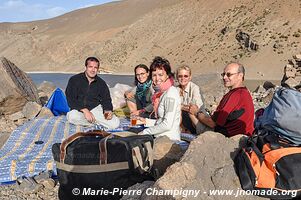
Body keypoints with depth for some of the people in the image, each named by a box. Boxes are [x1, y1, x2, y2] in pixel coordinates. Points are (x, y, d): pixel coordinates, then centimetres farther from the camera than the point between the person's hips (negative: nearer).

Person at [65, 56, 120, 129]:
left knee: (115, 123, -22)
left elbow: (106, 100, 6)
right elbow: (71, 99, -10)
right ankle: (97, 121, -15)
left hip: (96, 109, 1)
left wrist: (107, 111, -18)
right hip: (78, 110, -1)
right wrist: (85, 110, -24)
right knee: (72, 116, -38)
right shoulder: (74, 80, -2)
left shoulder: (101, 83, 8)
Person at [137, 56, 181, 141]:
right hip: (160, 138, 8)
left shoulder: (171, 93, -16)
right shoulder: (160, 92, 11)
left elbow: (167, 125, -20)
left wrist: (145, 132, -12)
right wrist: (146, 121, 8)